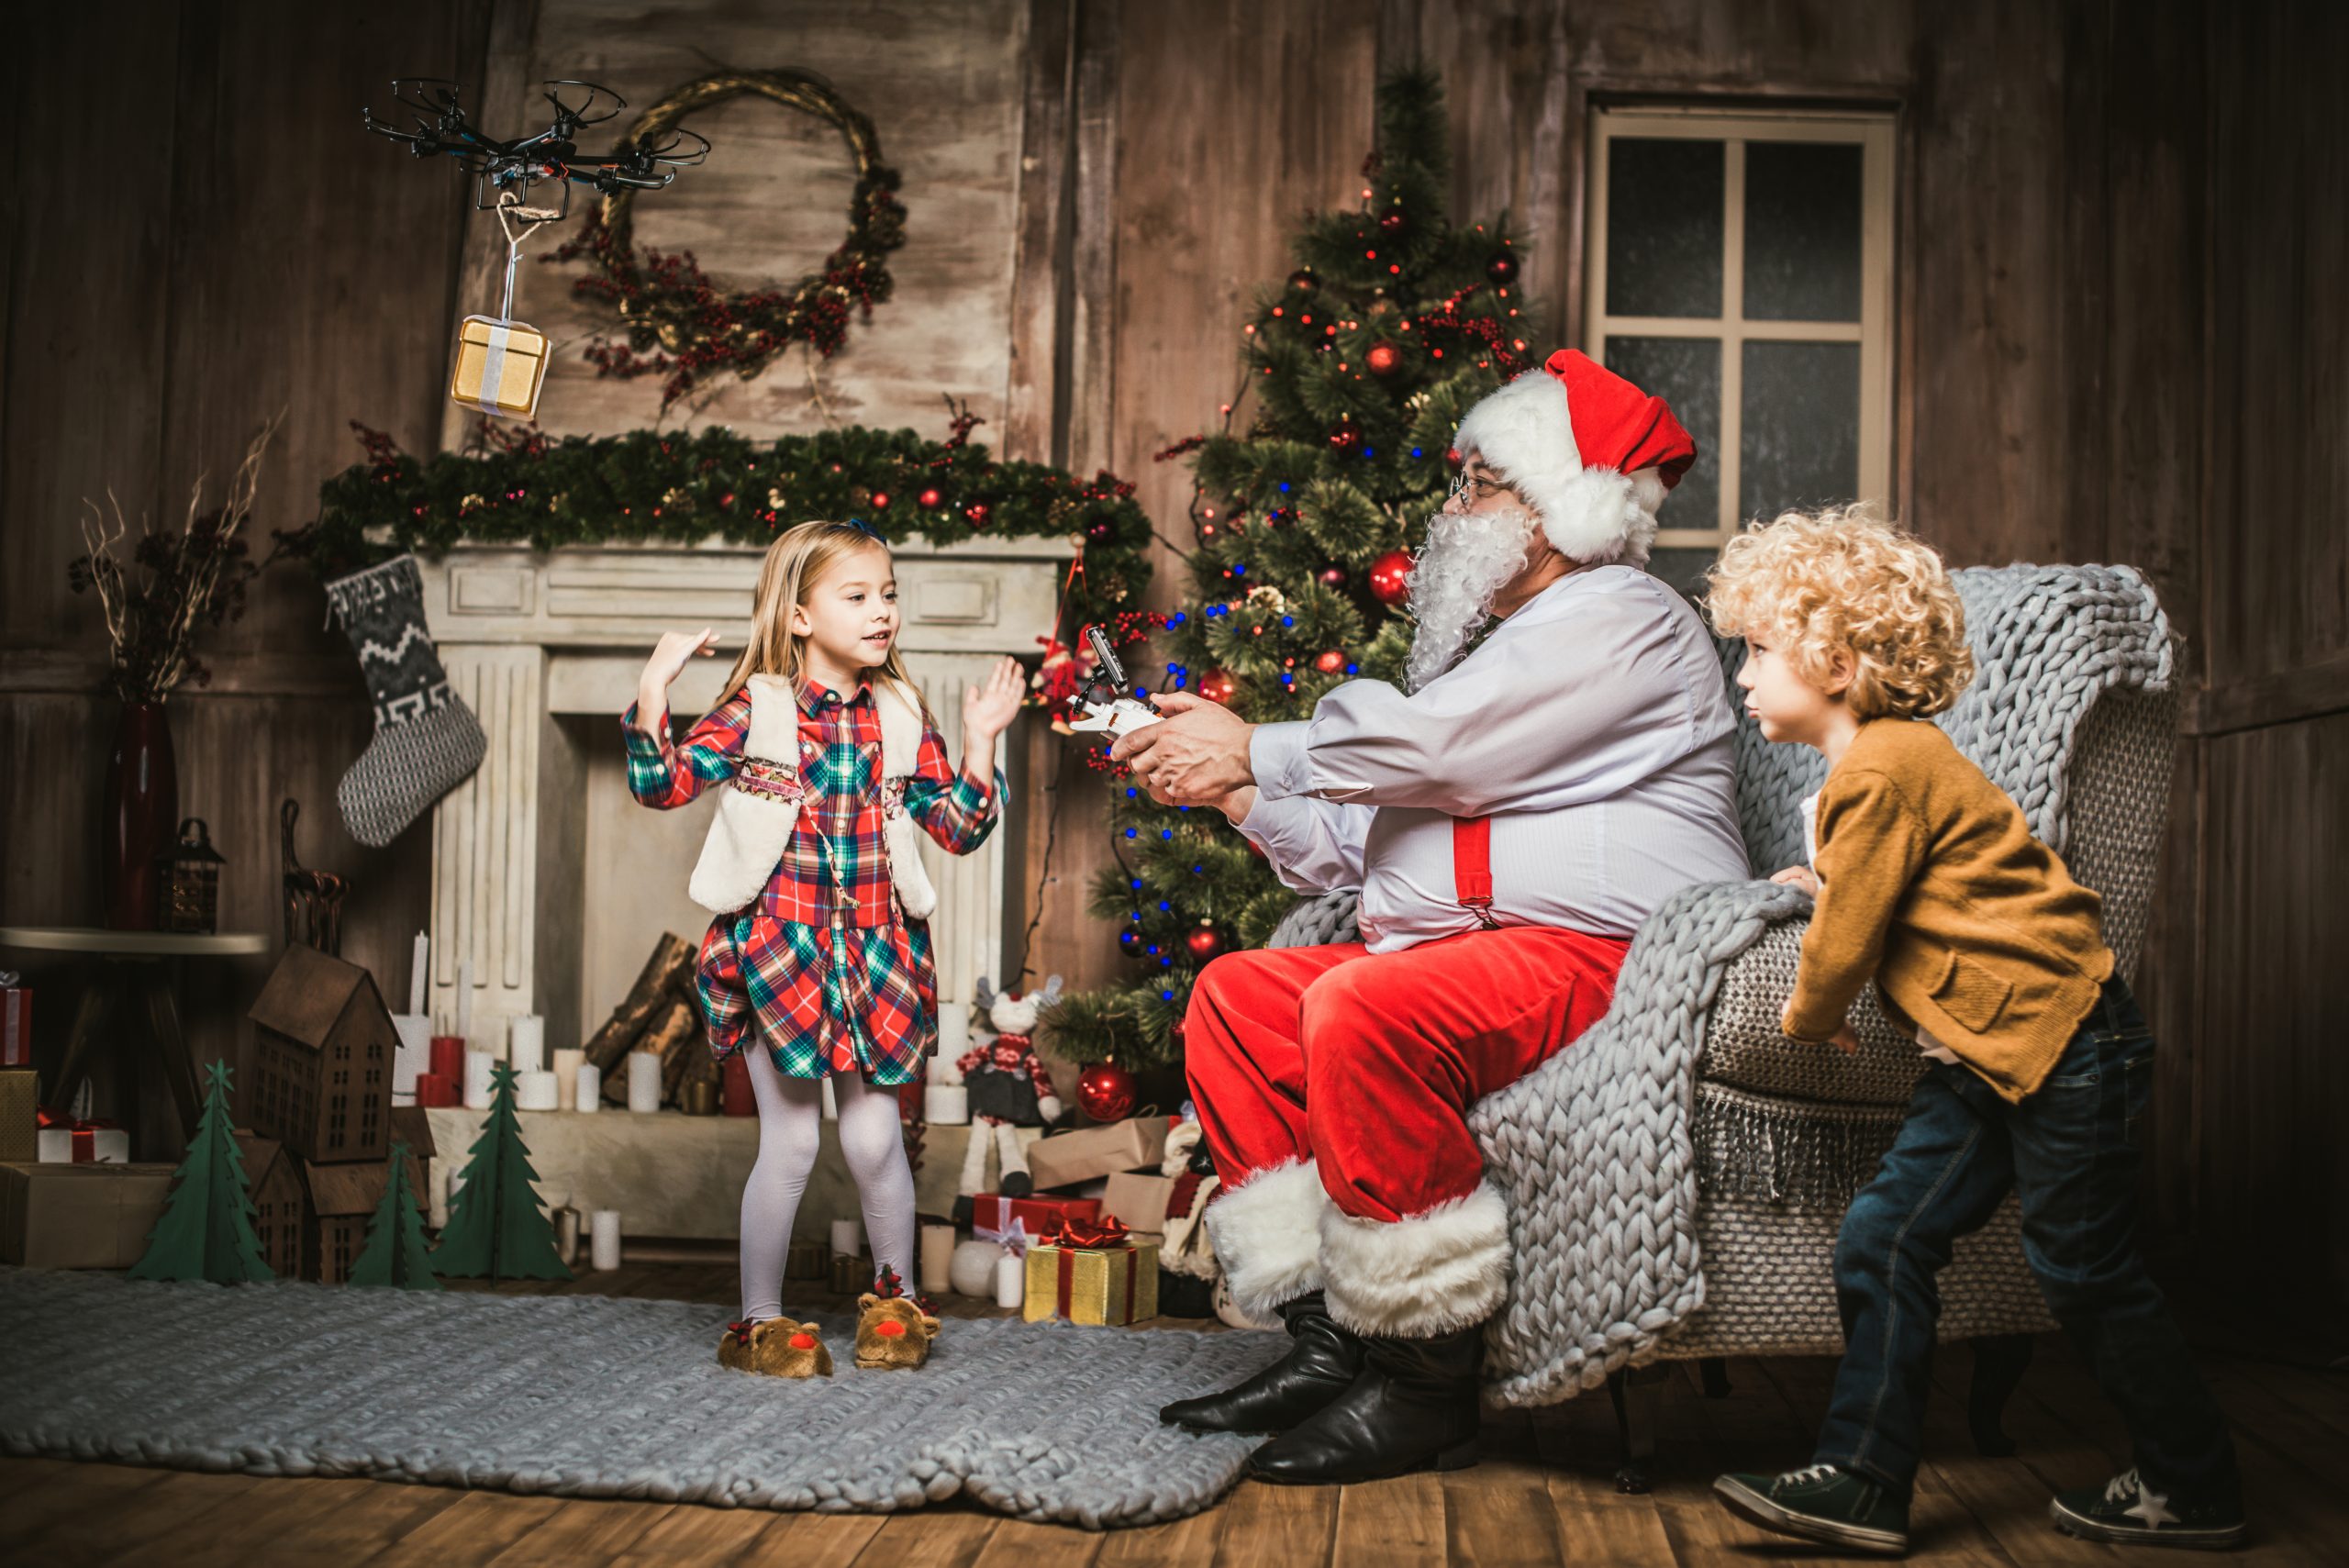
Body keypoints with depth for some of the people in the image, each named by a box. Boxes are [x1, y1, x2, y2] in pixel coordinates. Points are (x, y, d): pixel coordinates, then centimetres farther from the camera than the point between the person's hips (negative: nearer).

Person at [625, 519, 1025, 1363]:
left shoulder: (902, 718, 6)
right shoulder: (756, 709, -3)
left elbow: (960, 828, 7)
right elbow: (663, 783, -10)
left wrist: (980, 738, -2)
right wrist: (655, 686, -18)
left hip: (874, 955, 3)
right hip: (776, 949, -2)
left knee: (874, 1136, 4)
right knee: (790, 1141, 2)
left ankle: (897, 1290, 27)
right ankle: (759, 1315, 18)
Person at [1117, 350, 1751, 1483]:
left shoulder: (1619, 618, -3)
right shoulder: (1502, 644, 28)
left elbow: (1428, 744, -14)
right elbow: (1359, 839, 24)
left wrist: (1252, 750, -3)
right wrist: (1237, 792, 11)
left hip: (1595, 957, -10)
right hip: (1457, 951, 10)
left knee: (1364, 1010, -33)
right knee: (1236, 996, 1)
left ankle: (1427, 1386, -22)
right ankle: (1326, 1342, -6)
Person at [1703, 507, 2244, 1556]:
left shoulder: (1880, 772, -19)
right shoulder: (1885, 762, 13)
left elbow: (1848, 934, -14)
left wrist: (1810, 1018, 4)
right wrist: (1828, 883, 24)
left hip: (2061, 1044, -10)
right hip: (1984, 1057, 10)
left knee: (2086, 1274, 2)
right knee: (1882, 1240, 4)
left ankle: (2193, 1489, 20)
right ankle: (1862, 1480, 8)